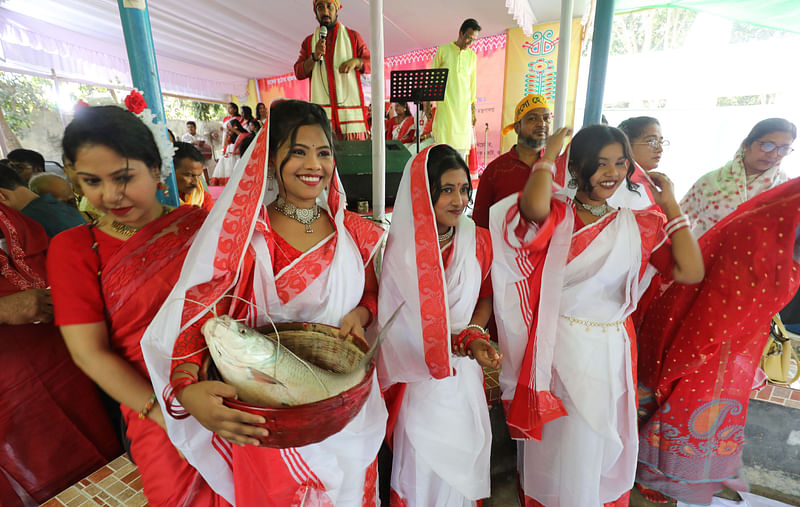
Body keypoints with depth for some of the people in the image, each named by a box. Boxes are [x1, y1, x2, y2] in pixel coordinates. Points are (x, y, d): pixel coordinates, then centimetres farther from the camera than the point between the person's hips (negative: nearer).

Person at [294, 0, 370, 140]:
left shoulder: (353, 36, 14)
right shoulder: (309, 41, 17)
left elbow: (370, 63, 13)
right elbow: (298, 73, 12)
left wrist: (356, 61, -9)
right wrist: (315, 56, -6)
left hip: (349, 103, -1)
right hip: (321, 105, 1)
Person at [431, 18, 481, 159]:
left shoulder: (472, 55, 15)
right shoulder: (442, 50, 5)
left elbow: (473, 83, 17)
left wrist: (474, 109, 12)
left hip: (464, 107, 3)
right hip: (445, 105, -3)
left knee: (462, 146, 0)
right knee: (443, 144, -10)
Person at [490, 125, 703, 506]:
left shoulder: (638, 225, 4)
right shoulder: (556, 215, -8)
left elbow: (691, 271, -7)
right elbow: (534, 206, -33)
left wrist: (670, 206, -2)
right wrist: (549, 153, -16)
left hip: (612, 353, 4)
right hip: (558, 349, -3)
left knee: (602, 449, 23)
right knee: (556, 448, 15)